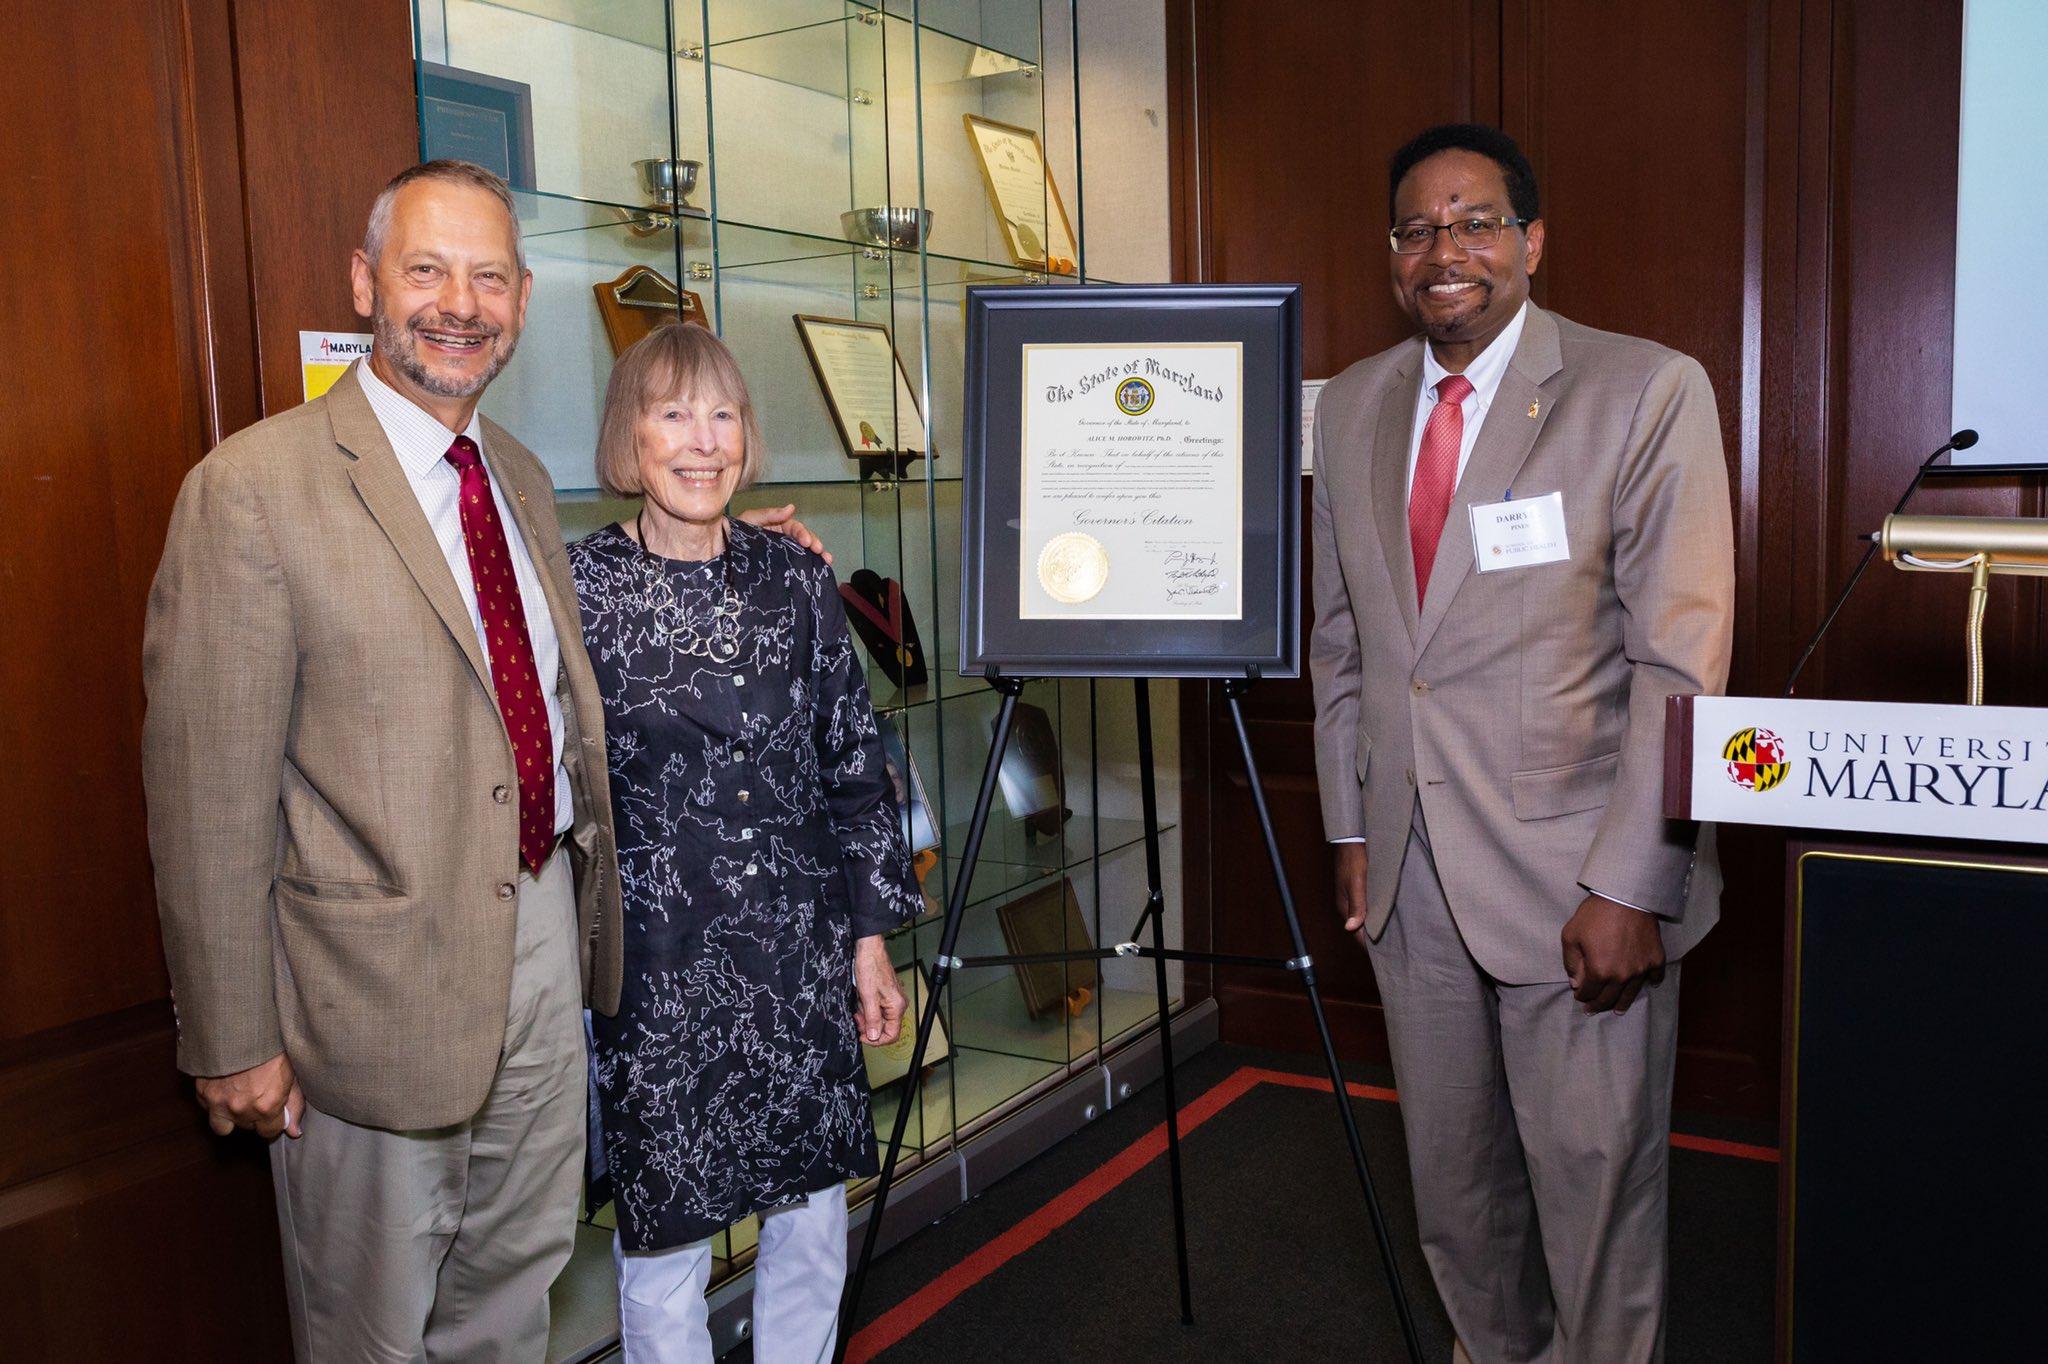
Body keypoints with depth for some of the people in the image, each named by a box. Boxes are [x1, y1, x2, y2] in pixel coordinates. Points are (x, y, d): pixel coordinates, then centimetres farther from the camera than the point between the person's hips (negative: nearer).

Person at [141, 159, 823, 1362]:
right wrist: (233, 1039, -13)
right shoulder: (254, 487, -16)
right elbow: (207, 786, -16)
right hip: (378, 982, -6)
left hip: (547, 940, 7)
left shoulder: (523, 477, 8)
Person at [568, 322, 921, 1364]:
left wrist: (871, 939, 6)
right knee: (663, 1236, 9)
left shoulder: (797, 581, 3)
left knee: (813, 1211, 15)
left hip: (801, 958, 4)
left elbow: (856, 769, 8)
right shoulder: (576, 588, -6)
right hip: (655, 965, -3)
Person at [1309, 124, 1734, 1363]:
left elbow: (1681, 663, -11)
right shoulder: (1354, 405, 8)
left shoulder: (1647, 392, -8)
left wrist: (1629, 888, -15)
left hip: (1579, 882, -4)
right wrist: (1352, 829, 11)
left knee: (1595, 1185, 7)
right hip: (1413, 870, 5)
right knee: (1452, 1174, 16)